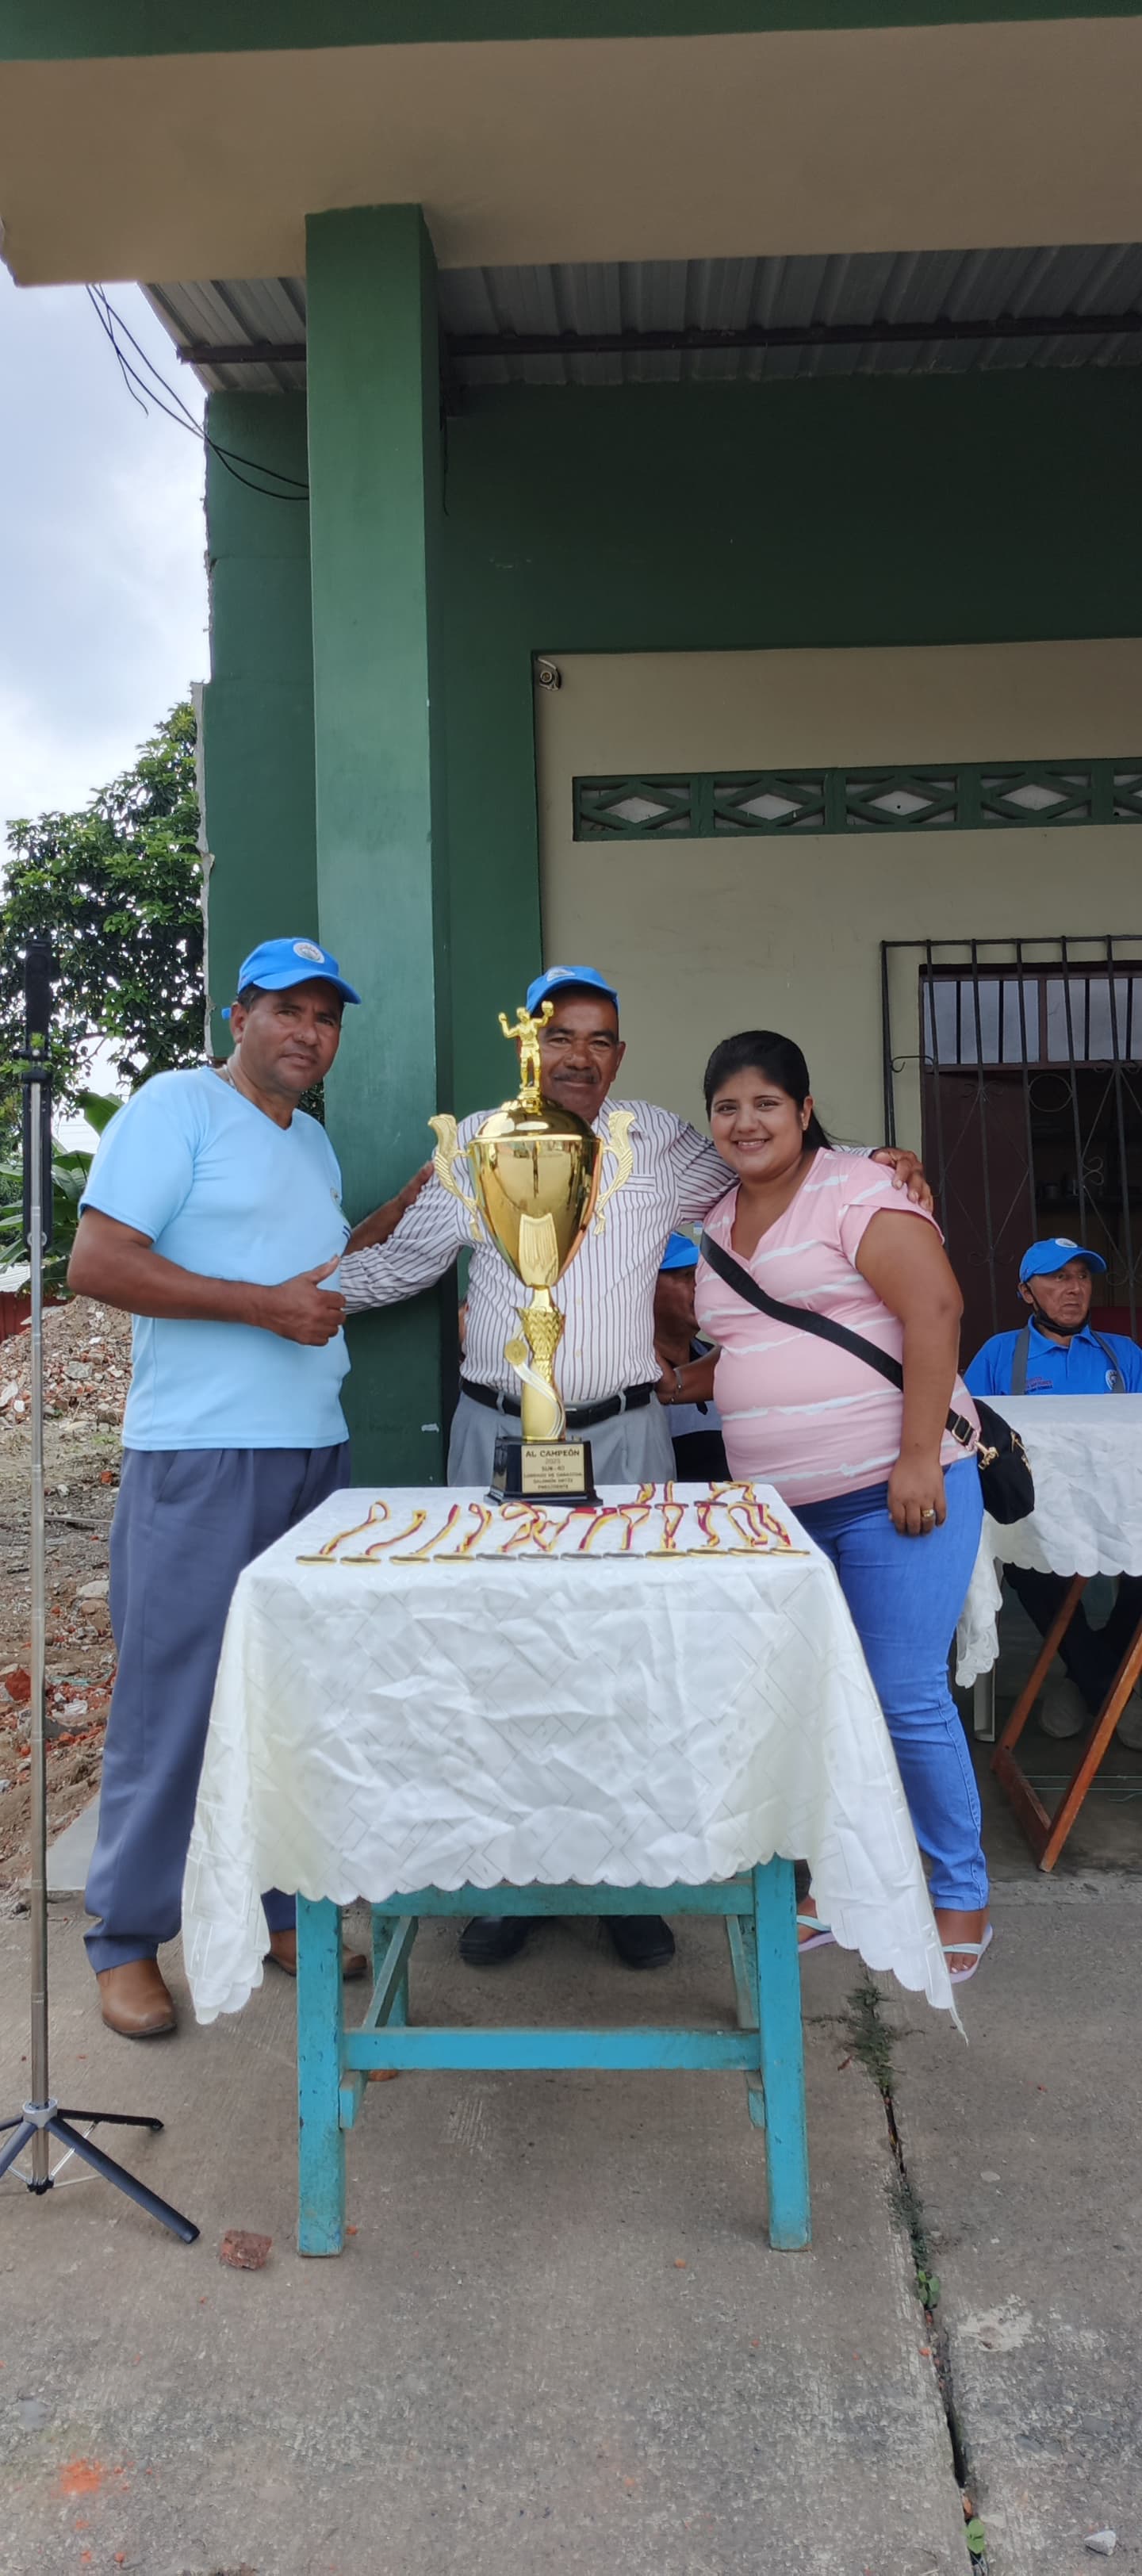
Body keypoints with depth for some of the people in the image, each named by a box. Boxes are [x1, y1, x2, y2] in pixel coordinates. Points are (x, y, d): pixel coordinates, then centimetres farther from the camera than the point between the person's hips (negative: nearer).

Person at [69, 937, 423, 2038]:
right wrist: (267, 1305, -17)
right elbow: (96, 1263, -16)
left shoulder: (315, 1141, 18)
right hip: (199, 1458, -7)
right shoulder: (178, 1106, -6)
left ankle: (280, 1909, 27)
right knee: (173, 1698, 0)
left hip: (314, 1453, 8)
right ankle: (126, 1941, 16)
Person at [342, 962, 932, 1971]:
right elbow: (406, 1260, 13)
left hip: (623, 1436, 0)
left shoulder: (663, 1144, 6)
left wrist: (876, 1167, 2)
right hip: (496, 1435, 1)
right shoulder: (474, 1142, 8)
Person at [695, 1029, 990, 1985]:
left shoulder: (856, 1194, -8)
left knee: (907, 1699, -4)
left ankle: (961, 1901, 15)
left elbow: (934, 1309, -17)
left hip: (891, 1493, -7)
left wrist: (918, 1459, -22)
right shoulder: (716, 1226, 15)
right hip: (779, 1508, 7)